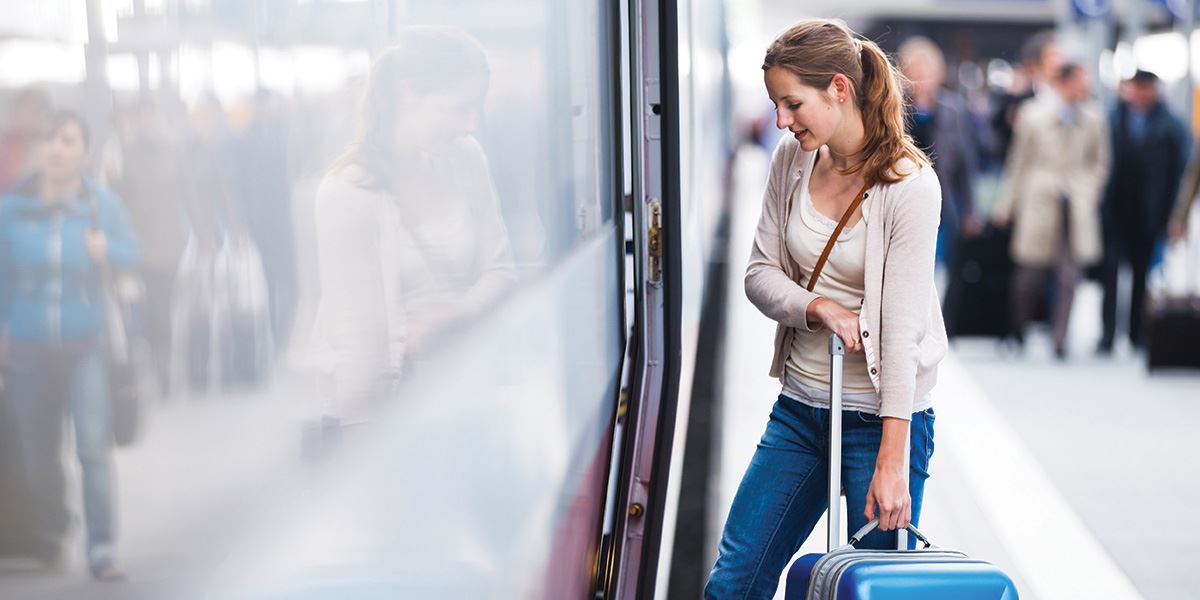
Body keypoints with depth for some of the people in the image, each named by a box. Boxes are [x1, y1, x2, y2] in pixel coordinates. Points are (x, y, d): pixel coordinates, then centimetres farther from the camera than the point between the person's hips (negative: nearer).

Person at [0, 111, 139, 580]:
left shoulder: (102, 205, -5)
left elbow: (130, 253, 4)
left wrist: (107, 249, -18)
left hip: (85, 344, -1)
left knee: (94, 447, -14)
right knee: (38, 454, 12)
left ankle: (101, 546, -8)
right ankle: (51, 532, 39)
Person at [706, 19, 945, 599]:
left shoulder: (910, 185, -17)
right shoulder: (792, 158, 1)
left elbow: (901, 327, -20)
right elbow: (761, 272, 7)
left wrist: (891, 461, -24)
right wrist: (817, 307, -16)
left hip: (880, 414, -6)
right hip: (800, 408, 6)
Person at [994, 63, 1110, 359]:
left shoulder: (1093, 117, 5)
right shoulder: (1033, 114, -2)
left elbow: (1100, 162, 18)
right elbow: (1018, 162, 5)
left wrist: (1089, 195, 7)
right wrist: (1007, 206, 7)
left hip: (1077, 209, 2)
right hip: (1039, 201, -2)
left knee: (1070, 274, -6)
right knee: (1031, 270, 1)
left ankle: (1059, 339, -1)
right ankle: (1017, 332, 21)